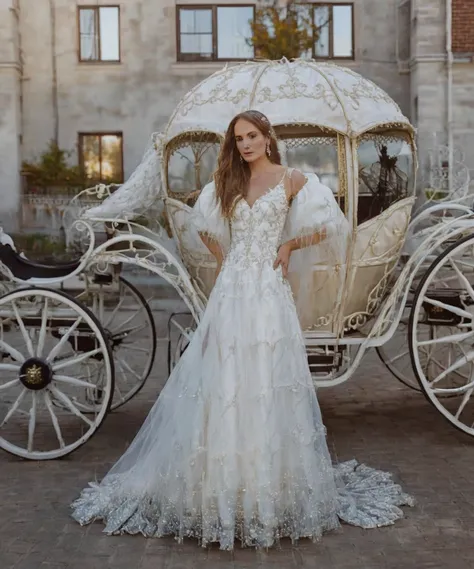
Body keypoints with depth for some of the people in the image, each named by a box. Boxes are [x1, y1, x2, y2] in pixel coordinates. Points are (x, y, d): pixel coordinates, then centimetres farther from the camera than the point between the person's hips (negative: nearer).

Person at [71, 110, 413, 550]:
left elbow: (329, 226, 2)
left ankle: (272, 485, 10)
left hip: (268, 292, -4)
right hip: (231, 291, 4)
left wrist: (288, 246, 2)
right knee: (222, 382, 2)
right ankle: (222, 483, 11)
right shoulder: (228, 184, 15)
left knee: (264, 383, -2)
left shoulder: (291, 180, 3)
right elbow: (204, 224, 27)